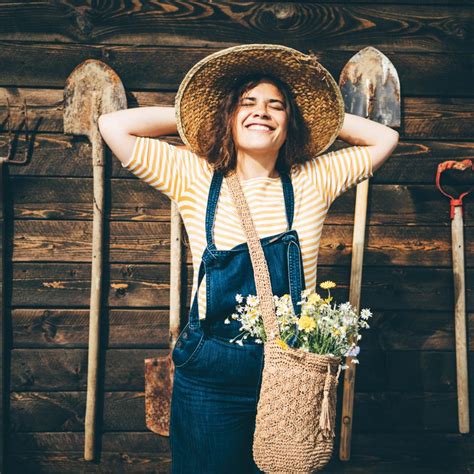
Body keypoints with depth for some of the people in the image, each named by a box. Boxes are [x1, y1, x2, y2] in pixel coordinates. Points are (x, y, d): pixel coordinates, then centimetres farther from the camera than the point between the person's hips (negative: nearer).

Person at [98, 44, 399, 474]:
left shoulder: (312, 182, 1)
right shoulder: (195, 178, -2)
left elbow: (385, 138, 8)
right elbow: (114, 126, -6)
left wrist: (317, 114, 6)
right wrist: (187, 114, 1)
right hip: (211, 372, -1)